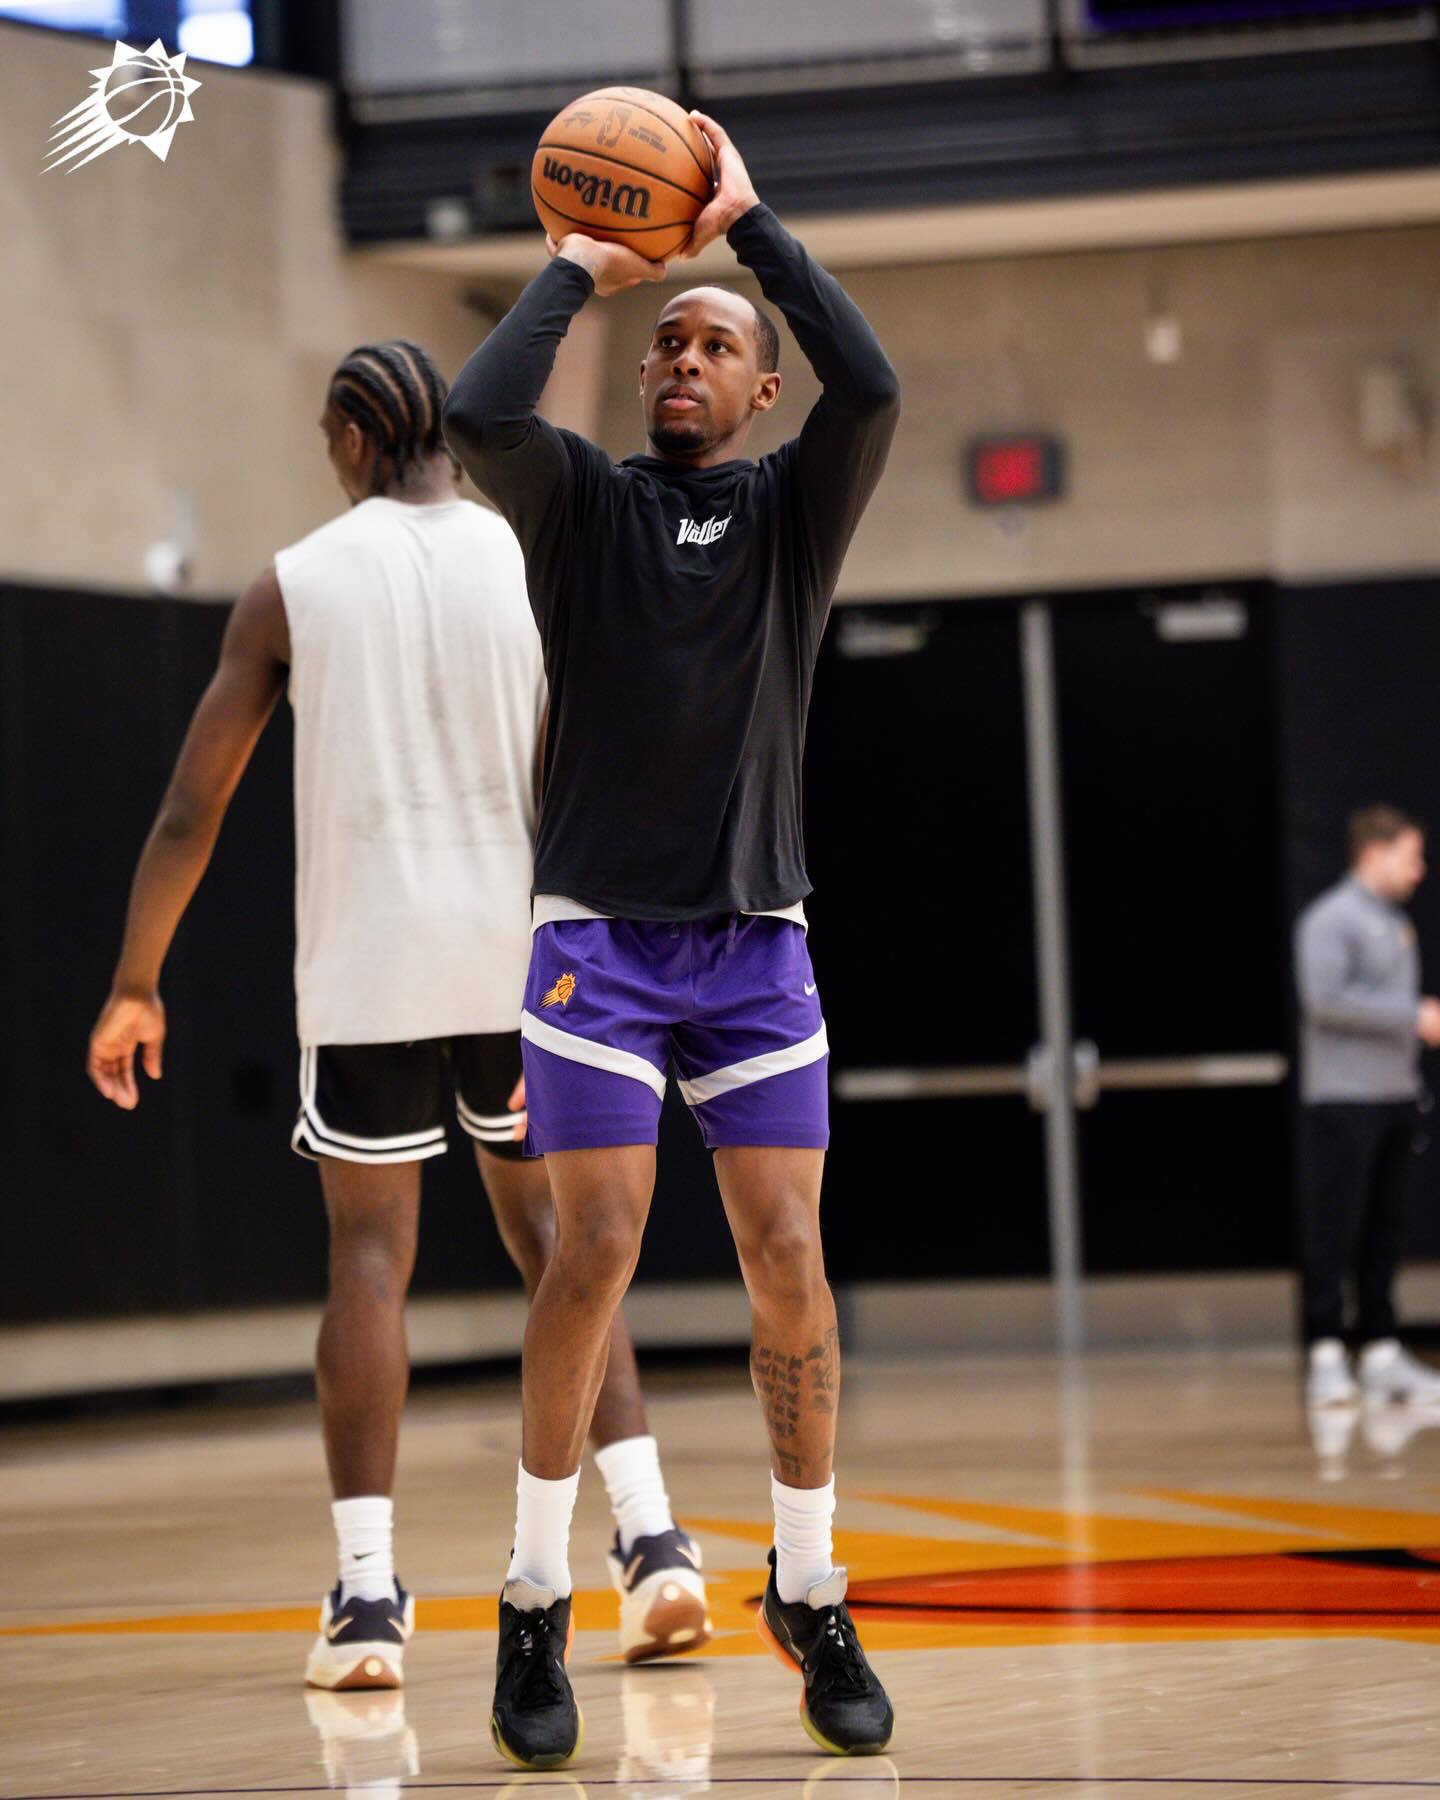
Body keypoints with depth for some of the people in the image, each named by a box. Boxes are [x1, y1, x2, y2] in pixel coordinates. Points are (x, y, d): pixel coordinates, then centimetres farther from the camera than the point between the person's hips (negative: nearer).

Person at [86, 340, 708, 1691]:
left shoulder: (293, 585, 0)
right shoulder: (539, 566, 3)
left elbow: (193, 804, 1)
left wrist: (135, 986, 8)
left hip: (366, 967, -1)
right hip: (519, 960, 2)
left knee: (369, 1251, 4)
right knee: (552, 1234, 13)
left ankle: (365, 1593, -4)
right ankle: (651, 1541, 2)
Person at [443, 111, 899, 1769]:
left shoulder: (796, 507, 7)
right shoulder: (581, 499, 5)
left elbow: (872, 387, -14)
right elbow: (477, 416, -17)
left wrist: (748, 222, -7)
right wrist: (577, 267, -5)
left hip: (755, 943, 2)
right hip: (599, 933, -1)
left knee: (788, 1261, -3)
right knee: (596, 1253, -10)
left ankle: (809, 1598, 10)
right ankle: (535, 1605, 1)